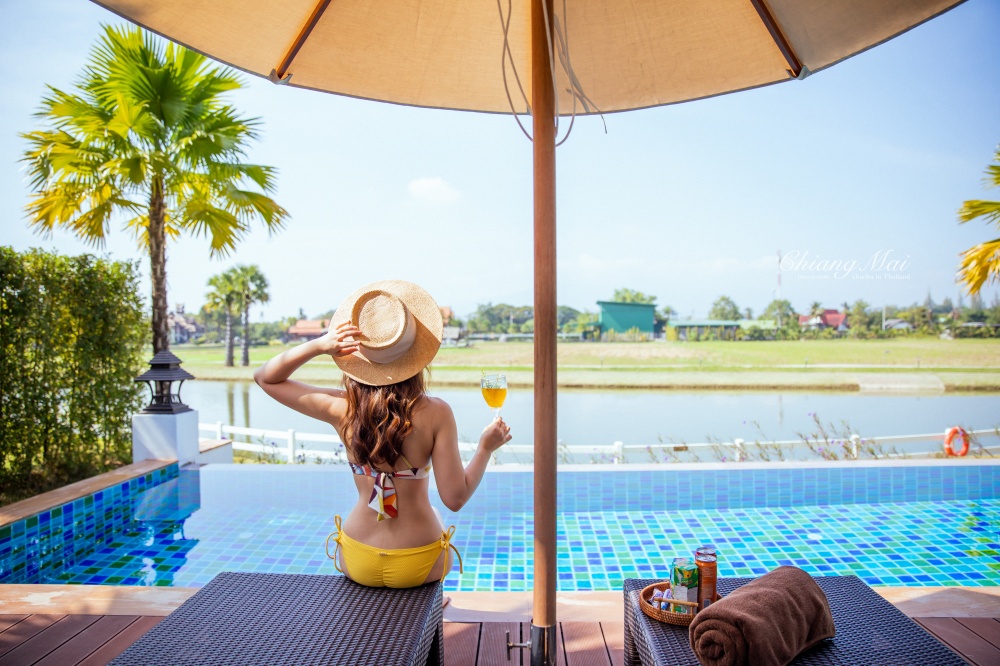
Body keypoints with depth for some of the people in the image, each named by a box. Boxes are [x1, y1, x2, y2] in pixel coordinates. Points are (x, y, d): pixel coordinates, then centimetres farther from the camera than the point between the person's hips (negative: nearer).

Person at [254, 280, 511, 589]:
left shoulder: (343, 409, -16)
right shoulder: (435, 413, -22)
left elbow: (264, 377, -3)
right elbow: (455, 497, -18)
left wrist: (319, 345, -17)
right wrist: (486, 448, -4)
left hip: (356, 564, 2)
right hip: (419, 566, -1)